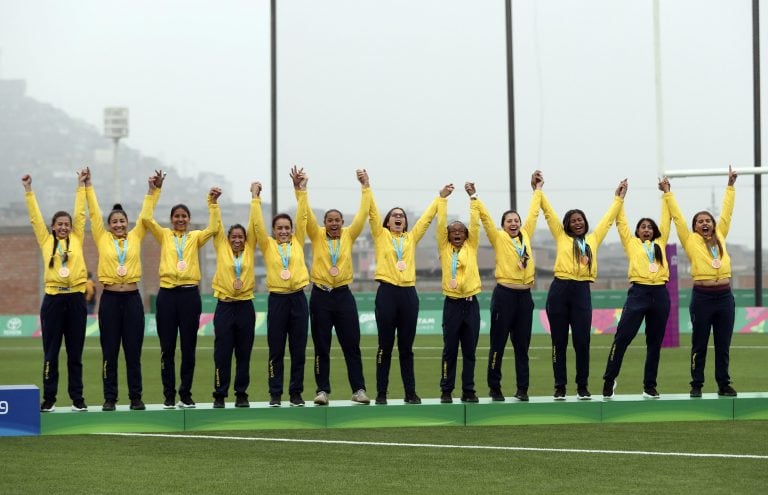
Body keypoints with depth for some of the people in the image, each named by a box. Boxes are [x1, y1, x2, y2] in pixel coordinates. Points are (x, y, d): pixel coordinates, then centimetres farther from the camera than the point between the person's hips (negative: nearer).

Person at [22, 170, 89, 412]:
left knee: (75, 352, 5)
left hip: (75, 299, 1)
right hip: (53, 299, -1)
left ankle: (77, 397, 10)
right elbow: (35, 216, 7)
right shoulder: (46, 241, 8)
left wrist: (81, 186, 8)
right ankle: (49, 398, 6)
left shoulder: (77, 239, 10)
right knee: (50, 352, 1)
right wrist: (28, 190, 5)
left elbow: (80, 213, 10)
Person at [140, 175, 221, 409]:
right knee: (167, 347, 1)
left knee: (189, 347, 3)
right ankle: (169, 395, 7)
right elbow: (146, 218, -5)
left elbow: (212, 228, -8)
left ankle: (186, 394, 10)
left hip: (190, 294, 0)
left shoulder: (195, 237, 9)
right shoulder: (164, 235, 8)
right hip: (167, 293, 0)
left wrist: (212, 203, -13)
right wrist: (153, 192, -7)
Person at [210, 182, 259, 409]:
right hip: (225, 306, -1)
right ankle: (219, 395, 5)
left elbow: (254, 223, 4)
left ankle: (242, 394, 13)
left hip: (245, 306, 1)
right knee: (222, 353, -1)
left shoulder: (249, 249, 6)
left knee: (244, 354, 5)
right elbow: (217, 224, 1)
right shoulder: (221, 248, 5)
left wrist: (254, 197, 4)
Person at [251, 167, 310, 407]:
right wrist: (256, 198, -9)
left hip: (298, 299, 1)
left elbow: (302, 217, 2)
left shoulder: (298, 242, 9)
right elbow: (258, 224, -4)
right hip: (277, 299, -1)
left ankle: (296, 392, 11)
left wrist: (301, 191, -4)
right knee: (276, 350, 2)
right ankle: (275, 393, 7)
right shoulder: (268, 245, 6)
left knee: (299, 350, 4)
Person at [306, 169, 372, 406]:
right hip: (321, 295, -1)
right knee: (321, 347, 3)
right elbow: (307, 214, -6)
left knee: (352, 345, 1)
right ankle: (322, 390, 7)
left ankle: (358, 389, 3)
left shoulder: (349, 236, 7)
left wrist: (366, 187, -2)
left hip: (343, 295, 1)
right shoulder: (317, 236, 4)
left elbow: (362, 214, 2)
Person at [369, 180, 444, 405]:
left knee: (407, 347, 7)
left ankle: (410, 393, 10)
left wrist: (441, 197, 16)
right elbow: (372, 212, -1)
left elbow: (426, 218, 18)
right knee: (385, 346, 1)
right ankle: (381, 393, 5)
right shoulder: (381, 235, 8)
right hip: (387, 292, -3)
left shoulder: (411, 238, 15)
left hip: (409, 293, 3)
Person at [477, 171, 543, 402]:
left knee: (522, 344, 7)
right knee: (498, 343, 1)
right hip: (504, 294, -4)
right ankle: (494, 388, 7)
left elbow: (533, 213, 20)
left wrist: (537, 190, 24)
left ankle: (522, 388, 11)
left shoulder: (526, 236, 12)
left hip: (524, 295, 4)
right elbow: (485, 217, -6)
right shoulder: (499, 238, 2)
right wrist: (474, 198, -11)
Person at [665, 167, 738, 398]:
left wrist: (730, 186, 19)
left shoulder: (720, 237, 12)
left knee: (723, 344, 7)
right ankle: (696, 385, 9)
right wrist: (668, 193, 6)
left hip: (725, 296, 3)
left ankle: (724, 384, 13)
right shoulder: (691, 241, 3)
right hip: (702, 296, -3)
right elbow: (677, 216, 4)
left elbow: (726, 212, 17)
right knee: (699, 344, 3)